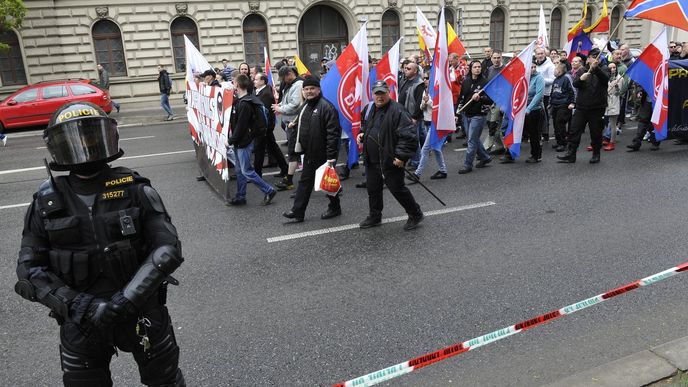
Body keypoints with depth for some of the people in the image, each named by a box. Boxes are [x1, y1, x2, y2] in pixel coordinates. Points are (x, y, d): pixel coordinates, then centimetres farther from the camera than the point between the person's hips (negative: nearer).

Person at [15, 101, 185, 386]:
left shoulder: (135, 190, -10)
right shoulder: (47, 203, -5)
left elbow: (168, 249, -14)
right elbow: (29, 269, -4)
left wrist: (126, 299, -24)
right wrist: (74, 305, -19)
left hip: (142, 313, -1)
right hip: (80, 322, 1)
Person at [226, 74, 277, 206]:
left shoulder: (245, 104, -21)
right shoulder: (240, 101, 10)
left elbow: (241, 126, -21)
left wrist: (231, 140, -14)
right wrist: (233, 140, 10)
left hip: (244, 142, -10)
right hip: (239, 142, 10)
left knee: (247, 171, -4)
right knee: (239, 170, 14)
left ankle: (269, 191, 4)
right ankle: (240, 197, 23)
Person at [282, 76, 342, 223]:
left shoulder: (326, 107, -17)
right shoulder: (305, 107, 12)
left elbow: (333, 132, -22)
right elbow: (299, 127, 25)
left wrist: (331, 156, -25)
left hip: (323, 155, -8)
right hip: (309, 153, 8)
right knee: (305, 181, 10)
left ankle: (335, 208, 27)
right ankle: (297, 212, 15)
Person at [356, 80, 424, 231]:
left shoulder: (397, 110, -18)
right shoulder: (369, 109, 9)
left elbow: (409, 135, -22)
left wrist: (402, 156, -24)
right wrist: (362, 134, 7)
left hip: (390, 161, -8)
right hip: (372, 160, 8)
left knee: (397, 189, 2)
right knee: (372, 189, 17)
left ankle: (415, 215, 22)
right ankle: (374, 217, 35)